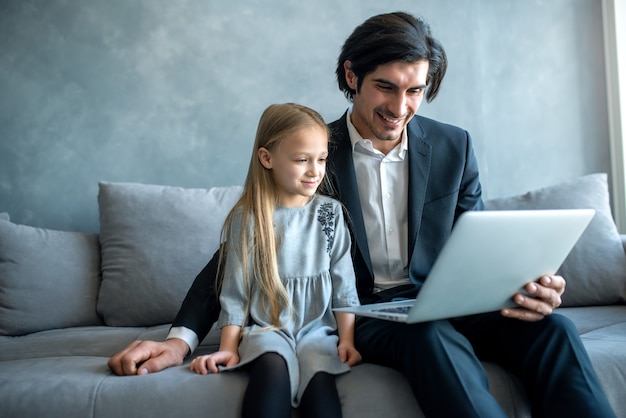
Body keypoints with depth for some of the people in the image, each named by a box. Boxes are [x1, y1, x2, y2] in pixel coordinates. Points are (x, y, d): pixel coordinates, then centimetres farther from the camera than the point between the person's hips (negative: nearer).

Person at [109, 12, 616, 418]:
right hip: (365, 313, -2)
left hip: (445, 304, 3)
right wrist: (182, 336, -16)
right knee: (432, 338, -36)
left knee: (552, 328, -25)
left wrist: (522, 288, -17)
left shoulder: (454, 146, 4)